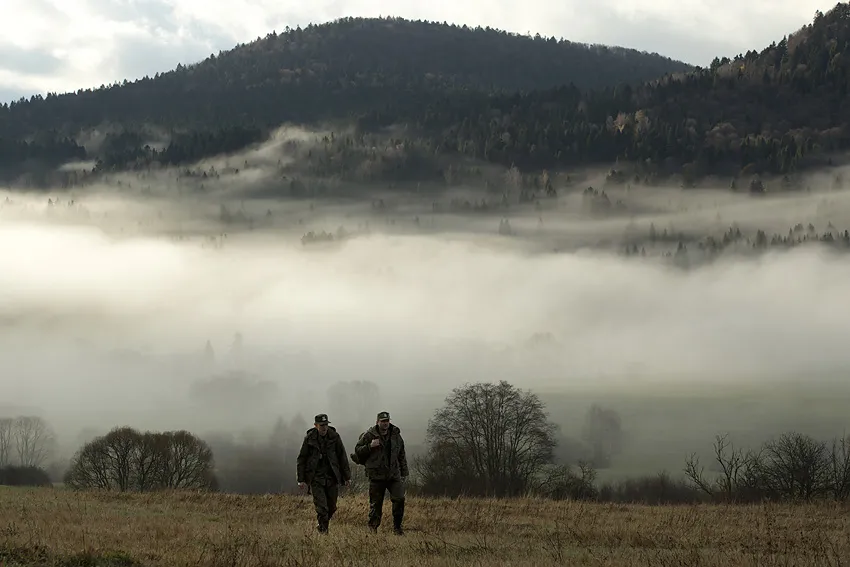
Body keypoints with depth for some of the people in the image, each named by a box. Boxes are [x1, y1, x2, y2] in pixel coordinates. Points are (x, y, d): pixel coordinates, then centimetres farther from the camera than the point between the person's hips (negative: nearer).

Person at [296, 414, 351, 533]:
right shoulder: (309, 438, -4)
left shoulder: (334, 437, 0)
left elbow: (342, 457, 5)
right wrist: (301, 480, -3)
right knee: (321, 507, -11)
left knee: (332, 507, 7)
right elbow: (301, 459, 1)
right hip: (316, 478, -2)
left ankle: (322, 526, 30)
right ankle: (323, 531, -4)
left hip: (332, 477, 2)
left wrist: (347, 477, 4)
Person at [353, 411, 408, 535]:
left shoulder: (396, 436, 10)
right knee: (376, 503, 1)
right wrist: (370, 446, -16)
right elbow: (358, 450, 1)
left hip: (394, 474, 3)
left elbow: (402, 456, 18)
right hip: (376, 476, -3)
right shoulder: (369, 435, -1)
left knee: (399, 499, -10)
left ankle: (397, 527, 2)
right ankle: (373, 527, 20)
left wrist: (404, 473, 16)